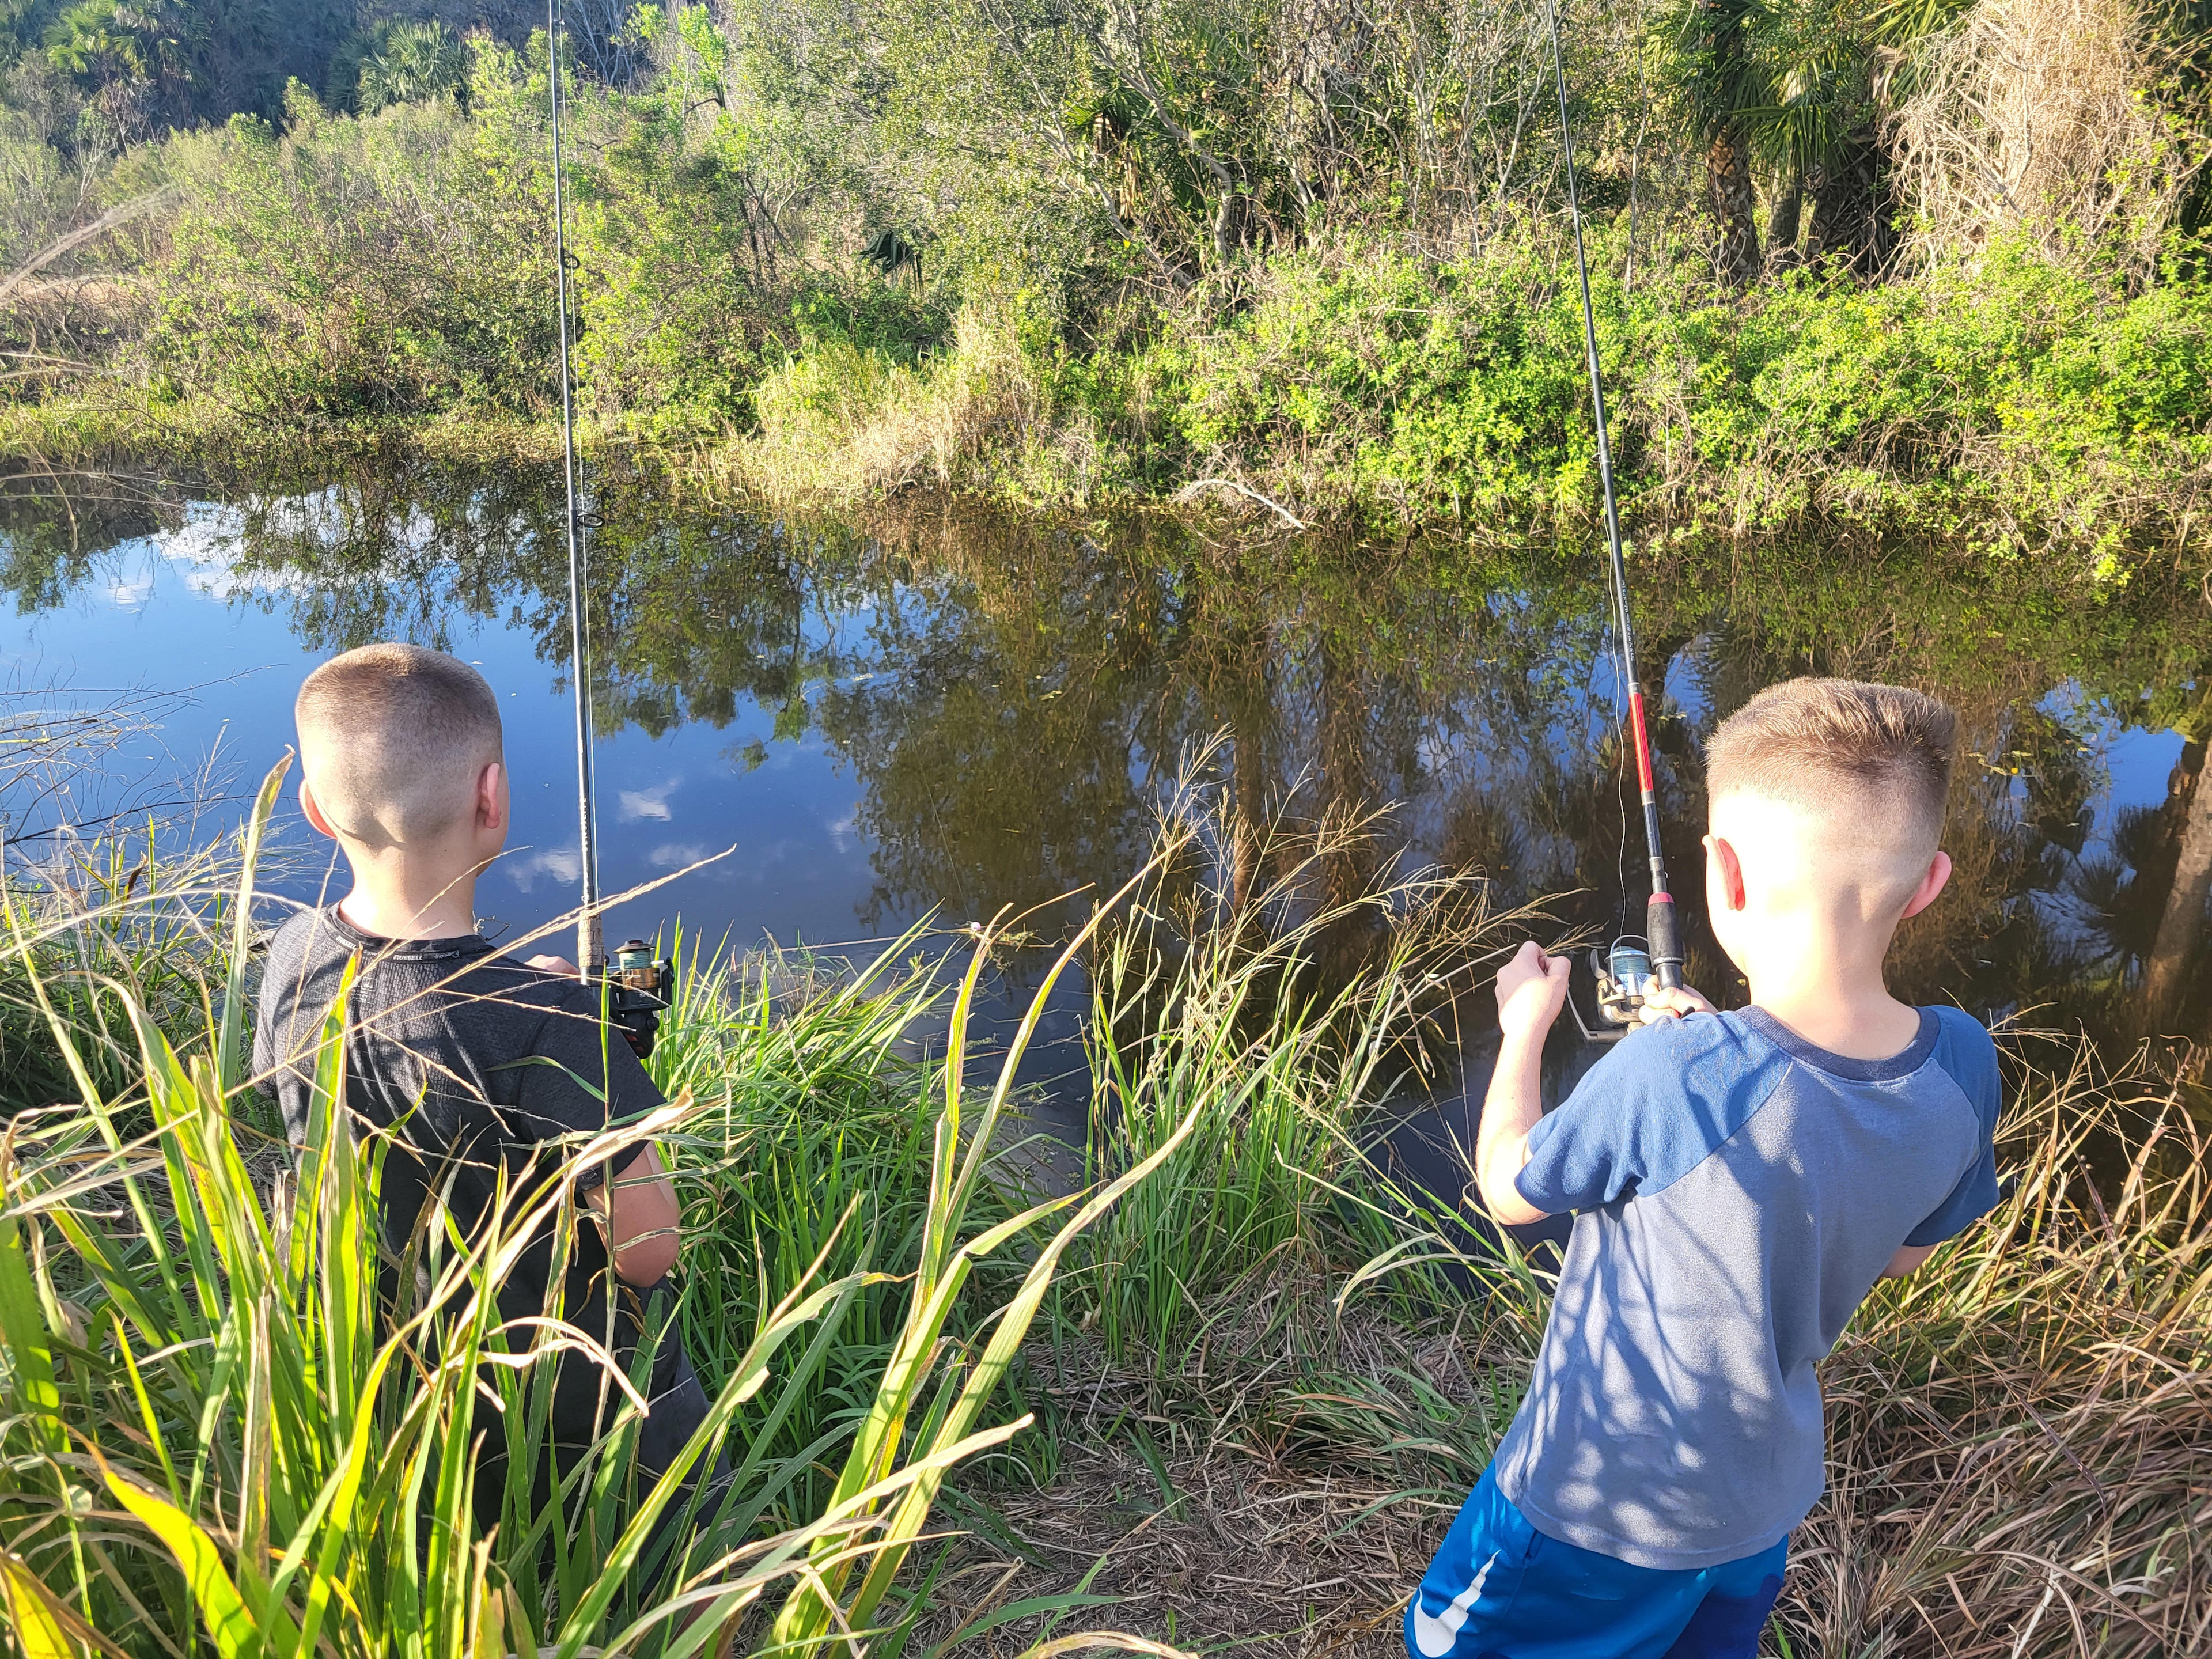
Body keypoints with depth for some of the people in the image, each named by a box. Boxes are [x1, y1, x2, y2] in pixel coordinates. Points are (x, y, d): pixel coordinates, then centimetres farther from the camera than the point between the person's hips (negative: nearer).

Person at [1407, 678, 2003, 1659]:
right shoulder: (1962, 1068, -16)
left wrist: (1524, 1026, 0)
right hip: (1768, 1496, 5)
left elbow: (1507, 1190, -16)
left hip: (1602, 1508, -5)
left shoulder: (1670, 1077, -35)